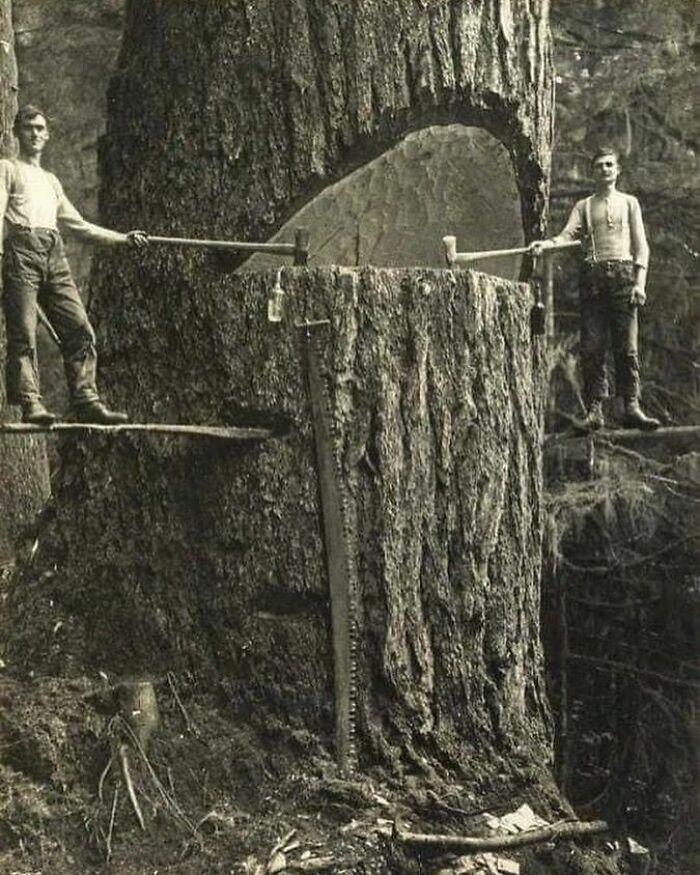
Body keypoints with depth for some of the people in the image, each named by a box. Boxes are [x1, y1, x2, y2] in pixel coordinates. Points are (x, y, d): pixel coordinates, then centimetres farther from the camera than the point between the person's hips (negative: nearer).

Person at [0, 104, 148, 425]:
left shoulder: (51, 181, 31)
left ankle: (86, 402, -7)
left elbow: (79, 225, 32)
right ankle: (30, 404, -16)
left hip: (54, 254, 5)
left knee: (80, 329, -7)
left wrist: (122, 239, 27)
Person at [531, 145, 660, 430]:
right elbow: (568, 234, 1)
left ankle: (632, 407, -5)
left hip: (623, 273, -1)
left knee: (627, 346, -7)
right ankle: (594, 409, -3)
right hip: (592, 275, 1)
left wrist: (640, 282, -4)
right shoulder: (583, 206, 18)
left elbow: (641, 246, 9)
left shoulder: (629, 203, 16)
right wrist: (545, 244, -20)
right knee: (591, 347, -5)